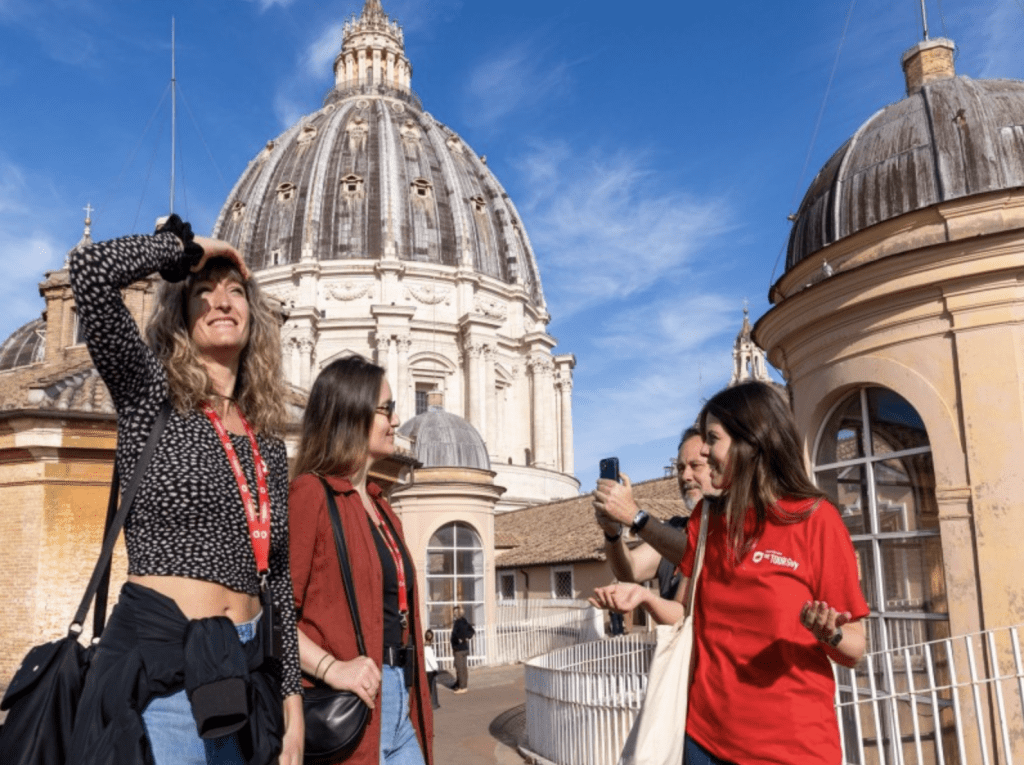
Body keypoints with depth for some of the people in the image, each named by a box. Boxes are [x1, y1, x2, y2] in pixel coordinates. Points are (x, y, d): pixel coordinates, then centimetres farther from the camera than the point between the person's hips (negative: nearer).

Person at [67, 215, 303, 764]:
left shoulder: (269, 445, 11)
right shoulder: (151, 396, -1)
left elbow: (278, 579, 12)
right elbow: (90, 270, -17)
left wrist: (291, 701, 9)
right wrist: (189, 245, -2)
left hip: (246, 676, 5)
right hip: (159, 669, -5)